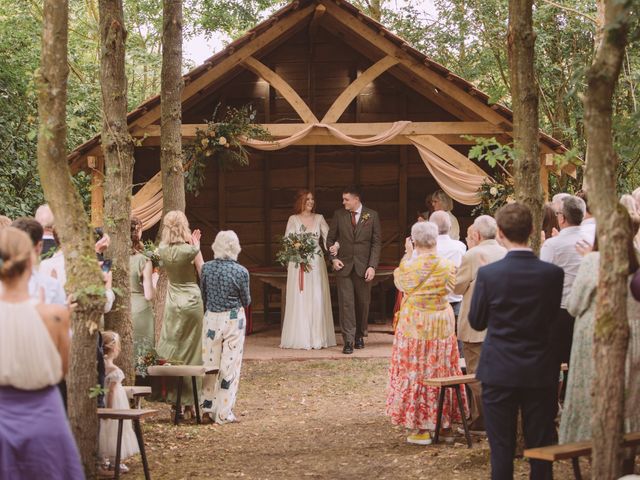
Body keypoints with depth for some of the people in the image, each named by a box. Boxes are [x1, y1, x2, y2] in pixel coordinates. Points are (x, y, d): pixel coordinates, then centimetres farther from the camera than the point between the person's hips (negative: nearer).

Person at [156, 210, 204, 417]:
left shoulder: (162, 251, -2)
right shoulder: (191, 250, -16)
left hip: (173, 303, 4)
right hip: (192, 302, -4)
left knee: (171, 352, 13)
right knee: (191, 353, 3)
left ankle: (174, 398, 16)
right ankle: (190, 402, 6)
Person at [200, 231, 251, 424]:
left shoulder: (207, 268, -5)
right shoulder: (241, 272, -13)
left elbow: (203, 296, 5)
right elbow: (246, 301, -2)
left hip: (211, 318, 3)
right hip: (234, 319, -3)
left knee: (210, 362, 14)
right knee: (230, 365, 4)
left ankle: (208, 406, 22)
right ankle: (223, 413, 7)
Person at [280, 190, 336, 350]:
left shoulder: (319, 218, 10)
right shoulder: (293, 219, 6)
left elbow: (328, 237, 2)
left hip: (316, 263, 2)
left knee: (317, 299, -2)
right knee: (299, 299, -4)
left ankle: (317, 338, 4)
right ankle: (300, 338, 0)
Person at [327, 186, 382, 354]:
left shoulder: (372, 215, 0)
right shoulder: (338, 215, 4)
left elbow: (376, 243, 0)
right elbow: (330, 239, 12)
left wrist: (372, 266, -8)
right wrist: (333, 257, -4)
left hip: (363, 266, 0)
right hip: (344, 265, 0)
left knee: (363, 303, 8)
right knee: (346, 303, -6)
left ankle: (359, 336, 25)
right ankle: (348, 341, -6)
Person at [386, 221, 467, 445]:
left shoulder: (413, 265, -17)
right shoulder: (446, 265, -4)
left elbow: (401, 283, 3)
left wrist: (407, 255, 8)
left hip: (415, 323, -4)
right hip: (442, 323, 4)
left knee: (416, 371, 3)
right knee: (442, 370, 14)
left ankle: (422, 429, 3)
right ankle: (446, 424, 20)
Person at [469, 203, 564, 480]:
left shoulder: (488, 273, -13)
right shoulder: (553, 273, -9)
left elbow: (476, 321, -2)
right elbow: (557, 320, 2)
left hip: (499, 372, -1)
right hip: (541, 373, 1)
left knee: (501, 447, 7)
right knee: (541, 447, 10)